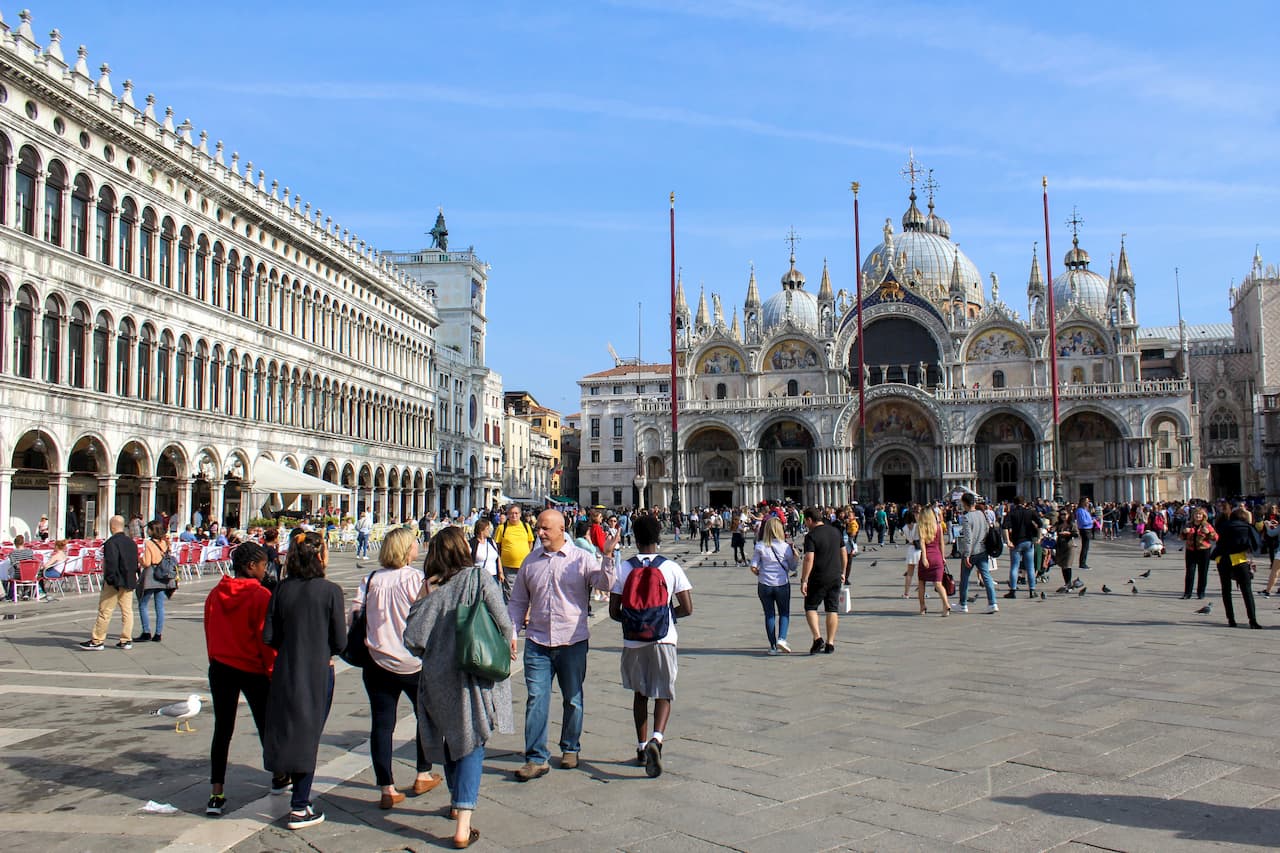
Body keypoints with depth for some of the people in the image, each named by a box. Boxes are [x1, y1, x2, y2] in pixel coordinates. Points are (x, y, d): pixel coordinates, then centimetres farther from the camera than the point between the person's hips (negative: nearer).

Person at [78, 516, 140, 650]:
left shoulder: (112, 542, -14)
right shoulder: (131, 542, 12)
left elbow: (111, 563, -20)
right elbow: (135, 562, 16)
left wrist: (110, 579, -14)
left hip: (114, 583, -7)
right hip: (129, 582, 7)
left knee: (105, 612, 0)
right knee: (127, 610, 8)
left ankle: (97, 641, 5)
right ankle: (126, 640, 10)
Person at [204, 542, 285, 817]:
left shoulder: (215, 594, 0)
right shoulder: (261, 596, -16)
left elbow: (209, 632, 8)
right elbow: (267, 639, -13)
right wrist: (274, 671, -3)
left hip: (220, 669, 4)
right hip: (253, 671, -4)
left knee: (222, 730, 7)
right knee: (266, 724, 14)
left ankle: (216, 794, 2)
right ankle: (278, 778, 32)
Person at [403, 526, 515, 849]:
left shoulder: (431, 588, -4)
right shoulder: (478, 579, -11)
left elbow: (413, 637, -7)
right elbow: (503, 622, -14)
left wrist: (432, 654, 13)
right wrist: (509, 641, 8)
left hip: (438, 677, 3)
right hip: (473, 675, -3)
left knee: (450, 737, 22)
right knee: (472, 743, 3)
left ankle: (457, 803, 40)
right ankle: (462, 826, -4)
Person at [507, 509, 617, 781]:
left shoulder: (581, 559, -3)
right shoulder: (531, 561, 7)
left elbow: (605, 584, -17)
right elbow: (518, 602, 13)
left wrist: (607, 556, -30)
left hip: (573, 642, -2)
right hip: (537, 643, 2)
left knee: (573, 700, 12)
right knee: (536, 700, -4)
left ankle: (570, 749, 30)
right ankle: (536, 759, 2)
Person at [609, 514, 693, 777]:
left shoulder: (623, 569, -4)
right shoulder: (671, 568, -6)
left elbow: (614, 612, -4)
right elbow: (687, 609, -6)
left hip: (633, 641, 1)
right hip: (663, 639, -1)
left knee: (640, 693, 18)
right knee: (664, 694, 6)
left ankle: (642, 747, 24)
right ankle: (656, 738, -18)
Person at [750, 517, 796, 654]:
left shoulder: (760, 546, -5)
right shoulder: (785, 546, -7)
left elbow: (753, 567, -8)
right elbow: (793, 567, 2)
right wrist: (796, 555, 15)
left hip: (764, 585, 1)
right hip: (782, 584, -1)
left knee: (769, 614, 10)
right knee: (784, 613, 13)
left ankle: (773, 646, 10)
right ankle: (782, 638, -9)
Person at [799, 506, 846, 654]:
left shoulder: (811, 536, -12)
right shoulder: (835, 531, 8)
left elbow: (809, 559, -20)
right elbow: (844, 554, 14)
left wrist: (804, 580, -18)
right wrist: (843, 572, 24)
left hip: (818, 579, -5)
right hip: (835, 578, 5)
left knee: (811, 607, 9)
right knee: (833, 609, 9)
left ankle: (817, 638, -6)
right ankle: (830, 643, 11)